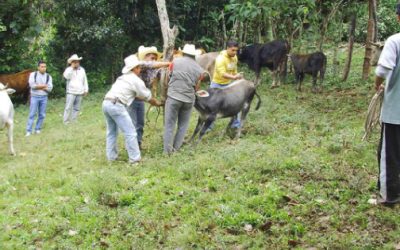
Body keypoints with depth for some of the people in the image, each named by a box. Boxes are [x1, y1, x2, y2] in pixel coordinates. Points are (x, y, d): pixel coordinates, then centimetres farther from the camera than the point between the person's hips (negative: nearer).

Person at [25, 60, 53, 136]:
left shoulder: (48, 77, 5)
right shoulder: (33, 74, 0)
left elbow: (49, 88, -5)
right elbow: (32, 85, -14)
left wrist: (38, 86, -11)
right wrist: (44, 86, -11)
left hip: (44, 97, 3)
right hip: (34, 97, -3)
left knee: (42, 115, 5)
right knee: (32, 114, -4)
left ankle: (38, 129, 17)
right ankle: (29, 131, -2)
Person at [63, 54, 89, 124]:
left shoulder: (82, 70, 11)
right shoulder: (69, 69, 1)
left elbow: (85, 80, 16)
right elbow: (66, 76, -20)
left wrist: (86, 90, 13)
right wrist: (72, 67, -18)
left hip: (80, 93, 4)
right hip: (71, 92, -4)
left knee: (77, 108, 5)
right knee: (68, 108, -8)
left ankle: (73, 121, 11)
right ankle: (66, 122, -4)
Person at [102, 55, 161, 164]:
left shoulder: (123, 78, 27)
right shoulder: (136, 81, 3)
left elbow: (135, 95, 34)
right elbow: (148, 97, 13)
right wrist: (157, 103, 31)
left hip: (106, 103, 9)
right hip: (116, 105, -9)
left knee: (112, 131, 20)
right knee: (130, 132, -2)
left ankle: (111, 156, 25)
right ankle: (135, 158, 0)